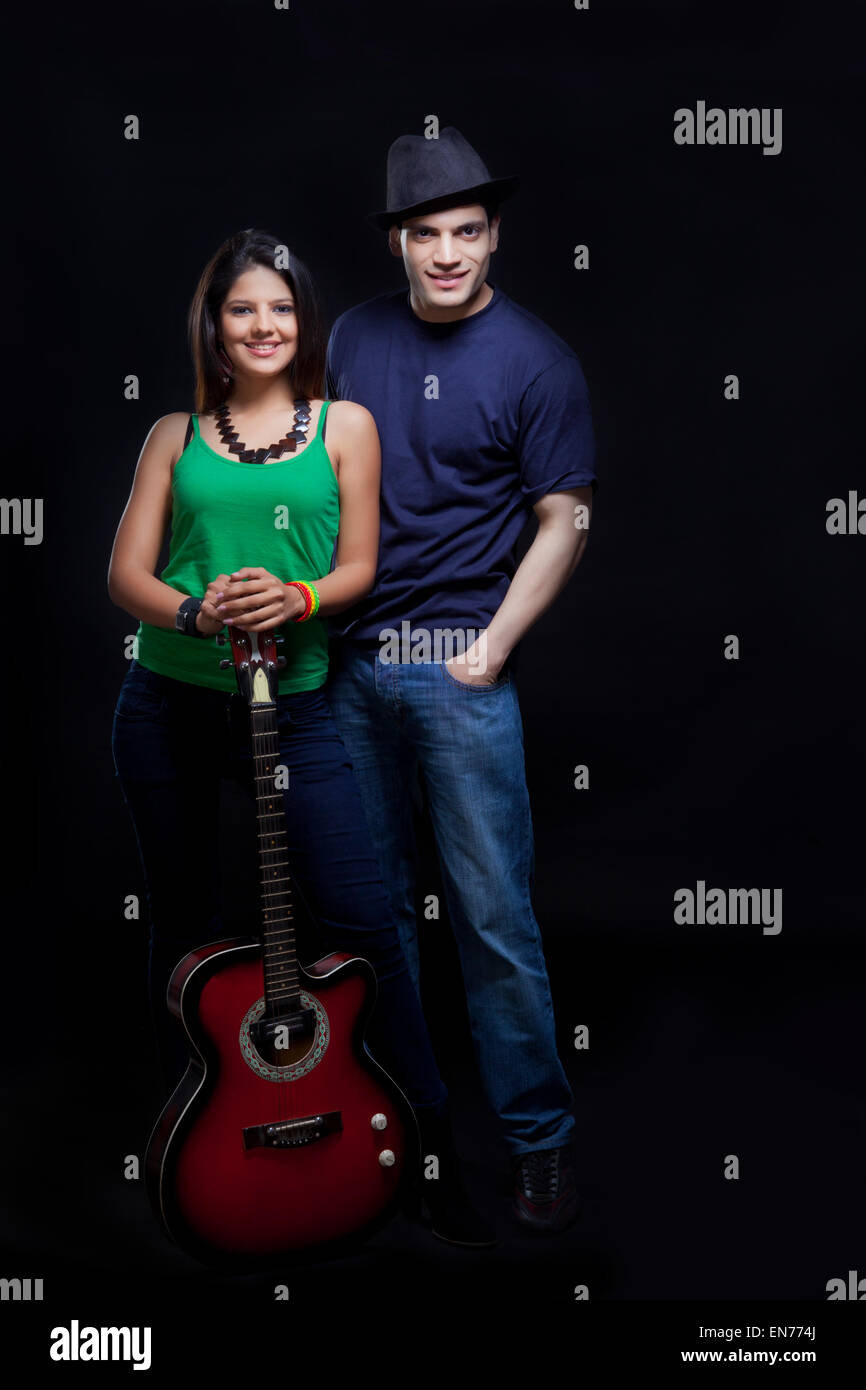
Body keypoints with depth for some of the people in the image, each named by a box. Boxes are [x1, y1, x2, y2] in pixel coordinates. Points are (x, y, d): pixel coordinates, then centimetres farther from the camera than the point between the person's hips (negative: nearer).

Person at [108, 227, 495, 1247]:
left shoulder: (345, 424, 7)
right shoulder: (177, 434, 10)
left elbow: (358, 567, 2)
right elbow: (125, 572, 5)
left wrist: (297, 599, -19)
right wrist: (197, 611, -16)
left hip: (290, 703, -2)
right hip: (166, 703, 2)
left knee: (363, 920, -7)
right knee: (183, 926, 11)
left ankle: (432, 1159, 8)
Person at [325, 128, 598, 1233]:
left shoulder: (535, 362, -4)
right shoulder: (354, 335, 10)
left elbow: (566, 521, -4)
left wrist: (491, 645, -11)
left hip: (458, 664, -5)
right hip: (349, 655, 5)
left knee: (494, 915, -3)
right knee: (375, 898, 13)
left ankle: (540, 1136, 13)